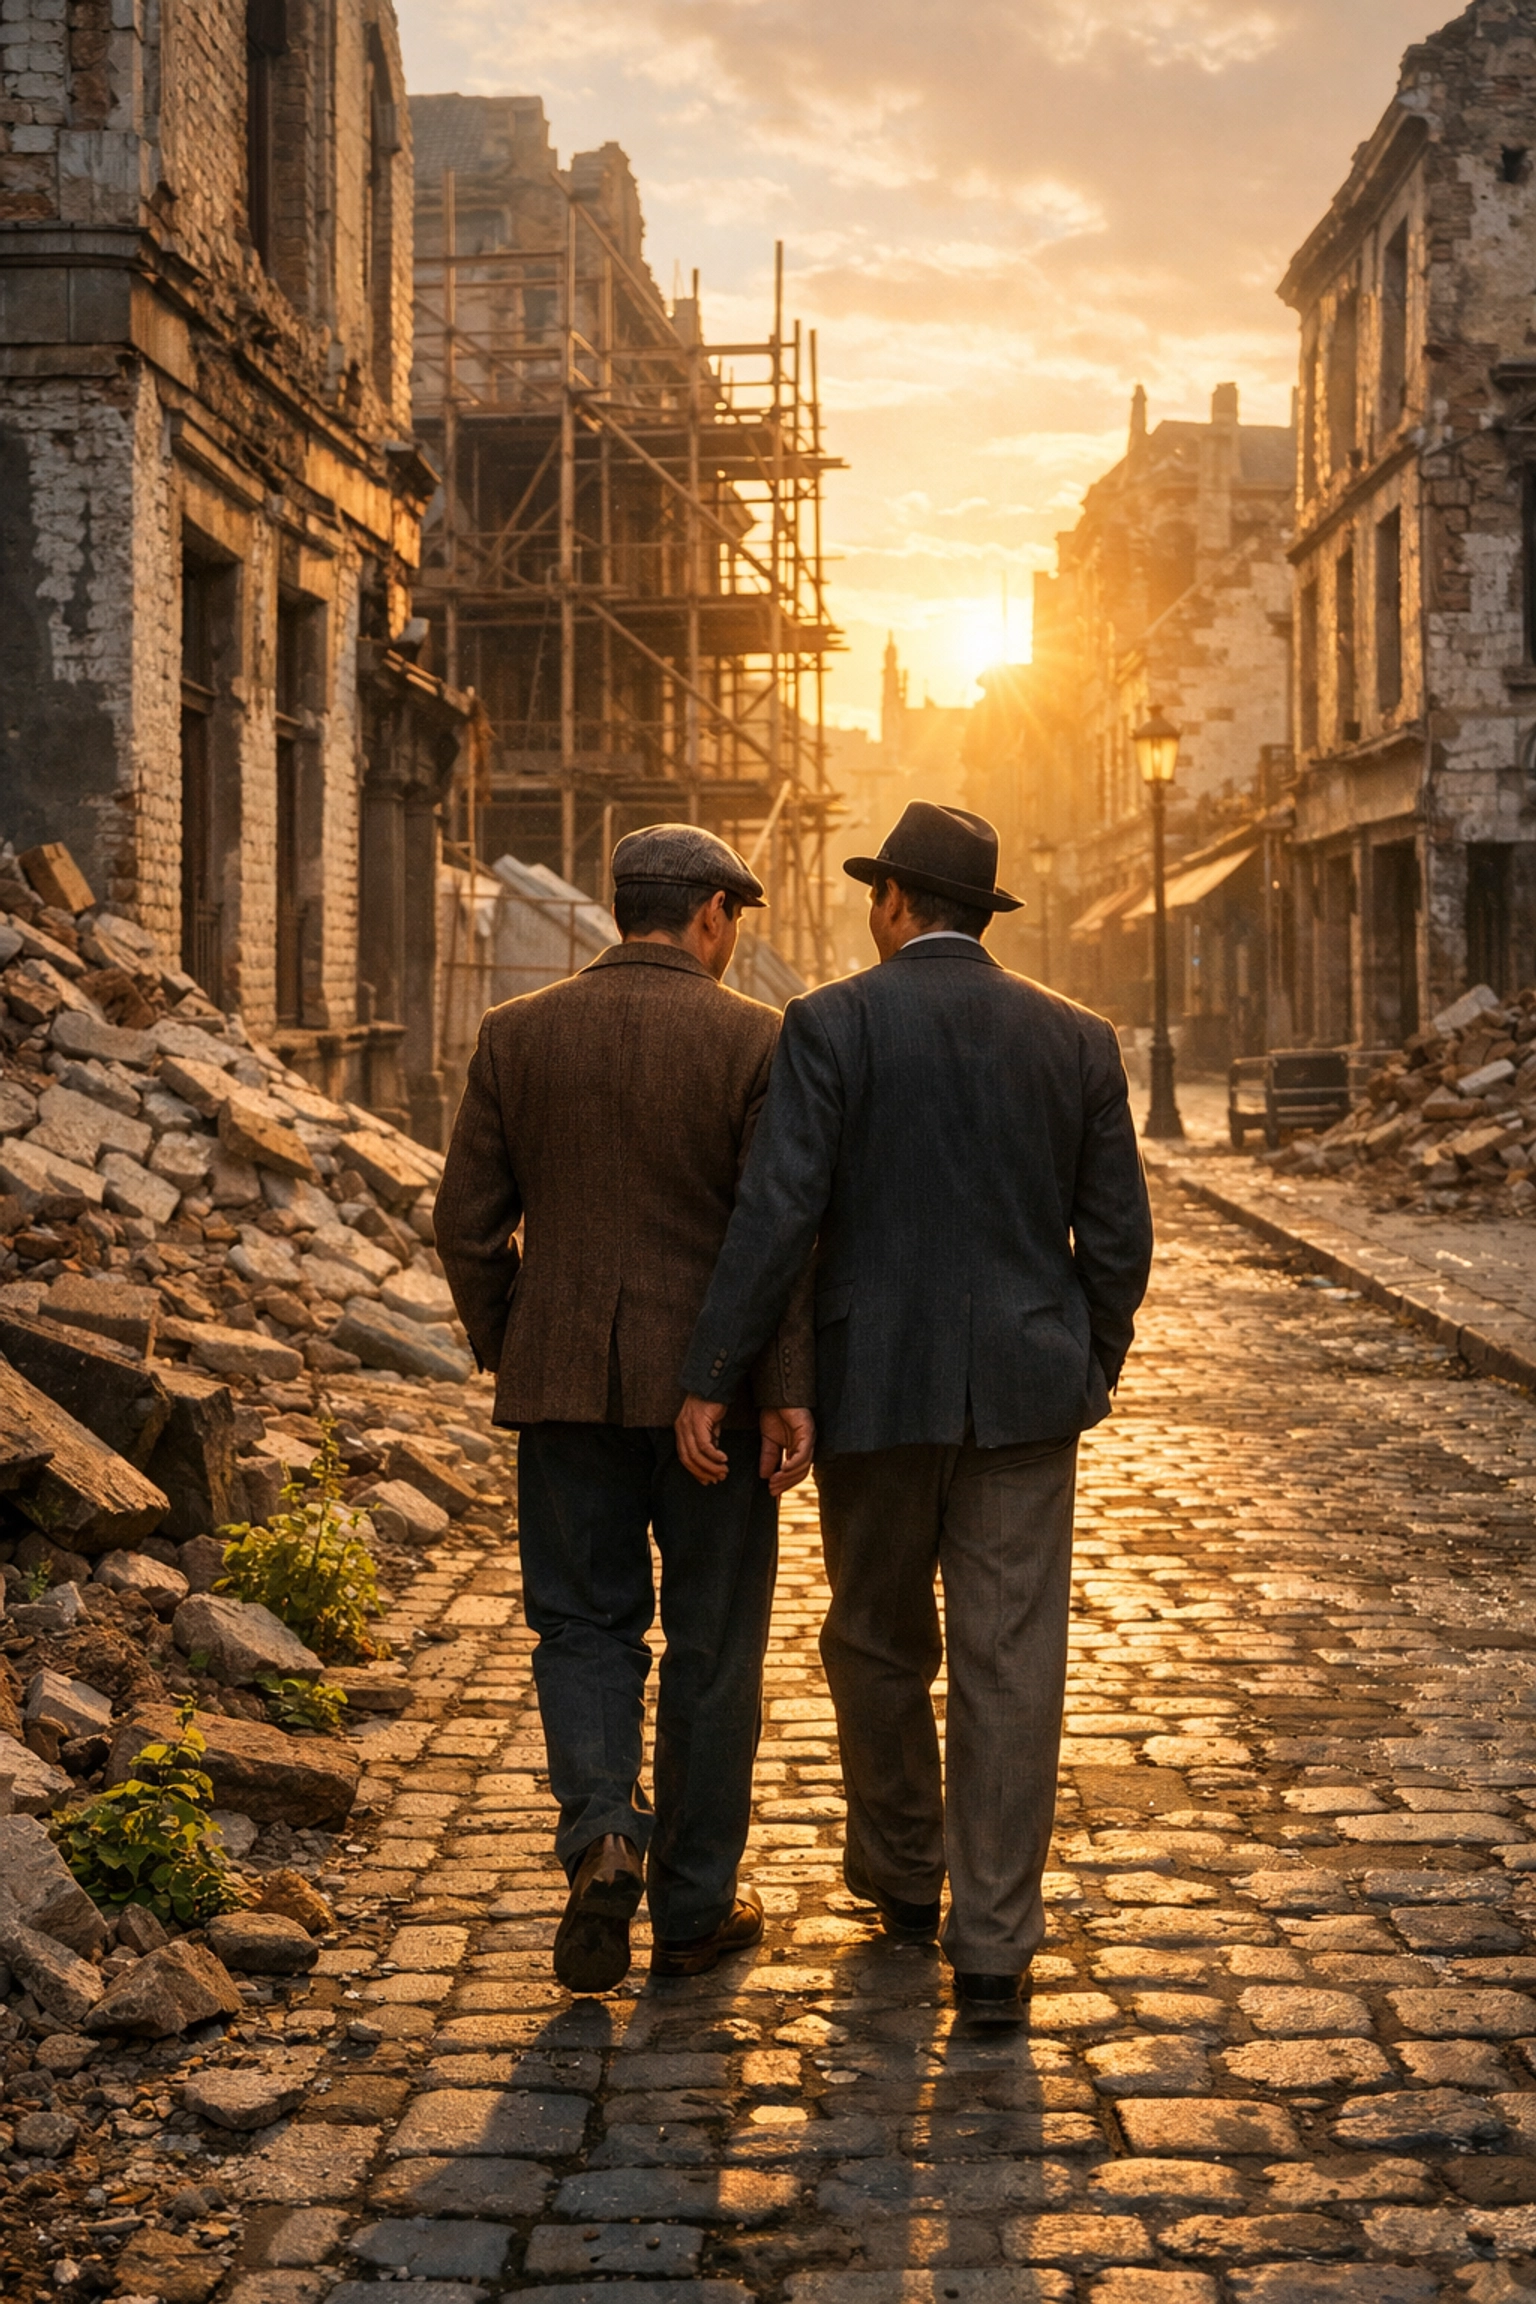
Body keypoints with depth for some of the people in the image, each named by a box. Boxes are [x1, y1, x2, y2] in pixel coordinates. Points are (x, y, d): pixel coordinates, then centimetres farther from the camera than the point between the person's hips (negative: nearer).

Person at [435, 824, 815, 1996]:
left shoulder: (518, 1033, 2)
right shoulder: (752, 1039, -7)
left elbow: (469, 1222, 4)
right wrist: (789, 1393, -10)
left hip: (564, 1382, 2)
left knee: (585, 1622, 13)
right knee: (711, 1646, 10)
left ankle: (604, 1835, -10)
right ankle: (696, 1907, 18)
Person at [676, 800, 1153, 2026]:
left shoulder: (831, 1024, -6)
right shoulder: (1077, 1039, 4)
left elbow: (777, 1213, -14)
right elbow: (1118, 1233, 5)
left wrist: (709, 1382, -11)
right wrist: (1095, 1364, 20)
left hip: (875, 1386, -1)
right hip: (1023, 1393, 2)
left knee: (882, 1644, 18)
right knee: (1011, 1665, 3)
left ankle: (902, 1874, 36)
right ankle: (993, 1946, 4)